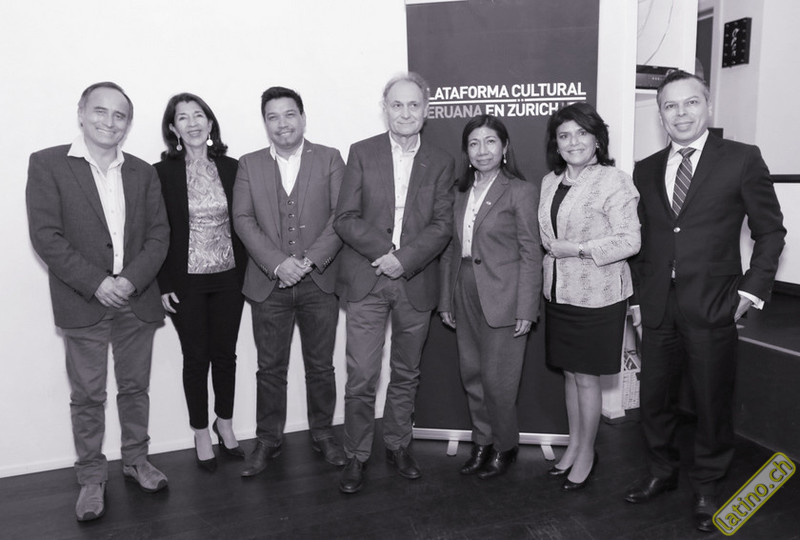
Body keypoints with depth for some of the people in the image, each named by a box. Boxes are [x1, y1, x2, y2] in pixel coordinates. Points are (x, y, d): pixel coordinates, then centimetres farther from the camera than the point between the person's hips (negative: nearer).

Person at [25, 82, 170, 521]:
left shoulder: (142, 172, 8)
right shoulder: (47, 164, -2)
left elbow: (159, 234, 2)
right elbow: (45, 235, -9)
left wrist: (131, 279, -13)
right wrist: (96, 283, -17)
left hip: (136, 300, 3)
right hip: (82, 303, -3)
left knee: (135, 387, 13)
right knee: (87, 396, 7)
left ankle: (136, 460, 31)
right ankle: (91, 478, 22)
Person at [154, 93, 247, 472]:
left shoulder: (231, 168, 2)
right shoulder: (162, 173, -5)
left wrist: (246, 271, 1)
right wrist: (164, 284, -8)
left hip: (228, 277, 2)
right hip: (185, 281, -2)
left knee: (225, 353, 12)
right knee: (195, 357, 8)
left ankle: (225, 424, 31)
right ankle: (202, 434, 25)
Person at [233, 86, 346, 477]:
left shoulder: (329, 159, 4)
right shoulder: (249, 165, 8)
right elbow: (243, 220, -1)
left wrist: (310, 259, -15)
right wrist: (277, 263, -14)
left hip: (319, 282, -1)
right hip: (269, 283, 1)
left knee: (320, 366, 10)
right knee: (270, 368, 10)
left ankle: (322, 434, 28)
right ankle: (268, 440, 26)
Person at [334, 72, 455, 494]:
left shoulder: (440, 163, 7)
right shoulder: (361, 153, 4)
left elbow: (442, 225, -2)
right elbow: (345, 218, -3)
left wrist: (405, 259, -15)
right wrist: (385, 250, -15)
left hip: (415, 282, 2)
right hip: (365, 282, -1)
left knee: (406, 375, 13)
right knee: (361, 378, 0)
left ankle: (397, 446, 31)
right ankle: (355, 456, 17)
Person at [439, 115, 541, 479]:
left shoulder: (520, 191, -6)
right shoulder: (461, 193, 10)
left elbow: (530, 254, -8)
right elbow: (451, 249, 11)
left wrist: (526, 309, -11)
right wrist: (446, 301, 9)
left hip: (501, 298, -5)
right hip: (465, 297, 5)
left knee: (498, 379, 2)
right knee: (472, 376, 13)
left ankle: (505, 446, 25)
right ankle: (482, 443, 31)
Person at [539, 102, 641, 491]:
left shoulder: (613, 181, -12)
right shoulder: (550, 182, 9)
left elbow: (630, 241, -16)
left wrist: (577, 249, -19)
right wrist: (552, 253, 4)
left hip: (596, 295, -6)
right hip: (558, 293, 6)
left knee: (586, 377, 5)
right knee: (569, 373, 16)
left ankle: (587, 453, 24)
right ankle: (574, 444, 32)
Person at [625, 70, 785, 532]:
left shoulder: (743, 160, -1)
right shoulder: (646, 170, 10)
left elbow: (770, 231, 2)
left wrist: (752, 289, -5)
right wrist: (639, 295, 9)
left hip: (712, 307, -3)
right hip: (658, 308, 3)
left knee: (713, 403, 9)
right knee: (655, 399, 12)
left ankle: (708, 487, 29)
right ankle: (662, 473, 34)